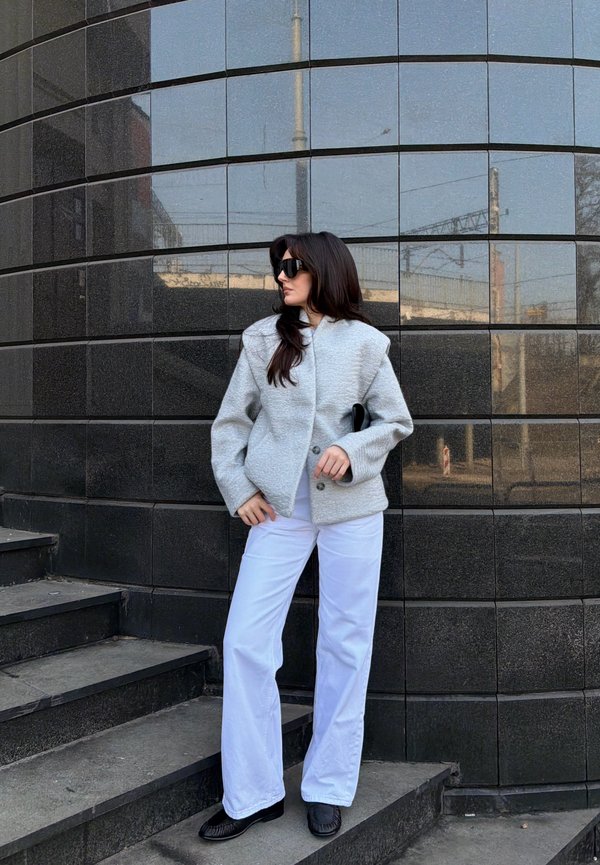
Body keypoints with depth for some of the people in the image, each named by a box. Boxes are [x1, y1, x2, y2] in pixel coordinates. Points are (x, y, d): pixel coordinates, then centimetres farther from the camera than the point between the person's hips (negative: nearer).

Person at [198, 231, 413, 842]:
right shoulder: (262, 339, 3)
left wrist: (352, 452, -12)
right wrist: (237, 489, 1)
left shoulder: (364, 343, 0)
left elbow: (396, 421, 5)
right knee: (245, 642, -4)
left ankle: (328, 788, 22)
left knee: (344, 644, 5)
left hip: (350, 506, 0)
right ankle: (252, 794, 11)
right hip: (279, 509, 1)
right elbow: (230, 421, 8)